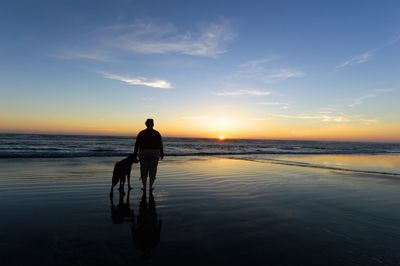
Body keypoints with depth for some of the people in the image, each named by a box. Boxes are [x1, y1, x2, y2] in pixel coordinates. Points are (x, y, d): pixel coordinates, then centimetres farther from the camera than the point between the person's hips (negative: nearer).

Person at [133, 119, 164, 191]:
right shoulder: (157, 133, -1)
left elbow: (137, 144, -2)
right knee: (152, 170, 9)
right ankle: (151, 186, 11)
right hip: (154, 154, 0)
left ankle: (144, 186, 13)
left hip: (143, 153, 0)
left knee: (144, 170, 11)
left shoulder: (141, 133, 0)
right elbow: (160, 145, -3)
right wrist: (161, 154, 6)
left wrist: (135, 155, 3)